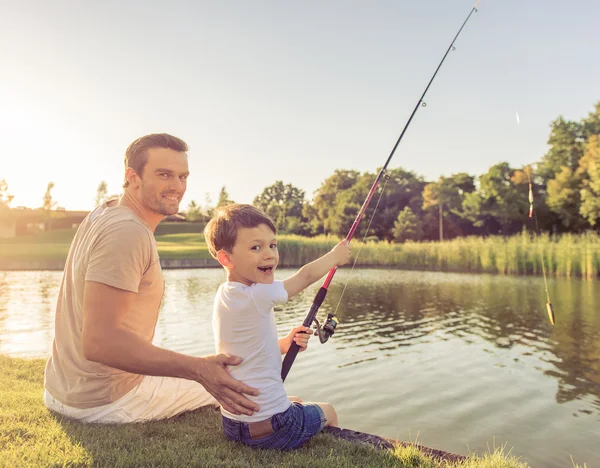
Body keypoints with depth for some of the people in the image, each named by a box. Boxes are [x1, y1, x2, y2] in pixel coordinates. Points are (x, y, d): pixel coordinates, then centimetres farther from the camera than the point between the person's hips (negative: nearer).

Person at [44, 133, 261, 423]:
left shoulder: (104, 213, 3)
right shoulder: (127, 231, -26)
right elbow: (99, 341, -35)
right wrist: (199, 369, -36)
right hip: (103, 402, -9)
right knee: (221, 387, 3)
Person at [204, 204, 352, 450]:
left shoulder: (225, 296, 1)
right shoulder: (256, 296, -24)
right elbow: (306, 275, -9)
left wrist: (284, 344, 4)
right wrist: (335, 256, 7)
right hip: (269, 429, -8)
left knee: (296, 402, 36)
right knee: (327, 412, 21)